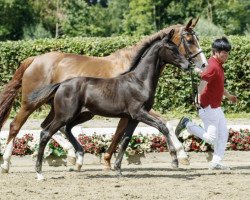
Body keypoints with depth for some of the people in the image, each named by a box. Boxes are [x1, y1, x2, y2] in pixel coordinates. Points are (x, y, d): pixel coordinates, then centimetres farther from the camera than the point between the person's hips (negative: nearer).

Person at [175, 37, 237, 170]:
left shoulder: (218, 65, 12)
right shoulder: (213, 66, -20)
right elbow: (203, 81, -37)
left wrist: (229, 96, 43)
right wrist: (199, 97, -53)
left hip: (217, 108, 10)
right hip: (209, 108, -10)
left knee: (223, 135, 9)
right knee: (211, 138, -6)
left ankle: (216, 163, 12)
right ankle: (187, 124, 6)